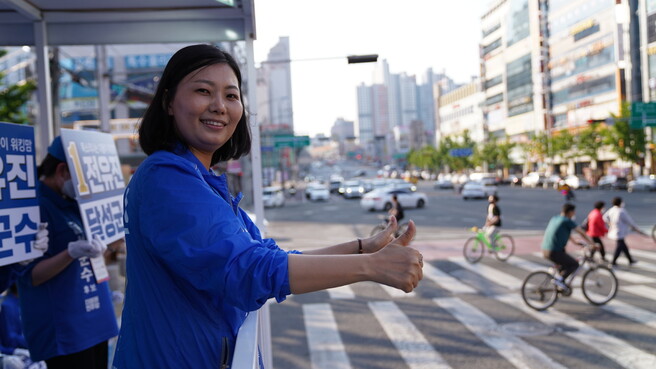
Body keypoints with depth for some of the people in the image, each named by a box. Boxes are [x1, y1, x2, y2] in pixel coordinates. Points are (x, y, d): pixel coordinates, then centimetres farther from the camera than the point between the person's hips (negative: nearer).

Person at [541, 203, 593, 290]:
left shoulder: (554, 218, 16)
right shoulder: (568, 221, -8)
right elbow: (582, 233, -1)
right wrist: (592, 244, 11)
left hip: (545, 250, 8)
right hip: (554, 252, -8)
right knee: (575, 264, 8)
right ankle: (560, 278, -6)